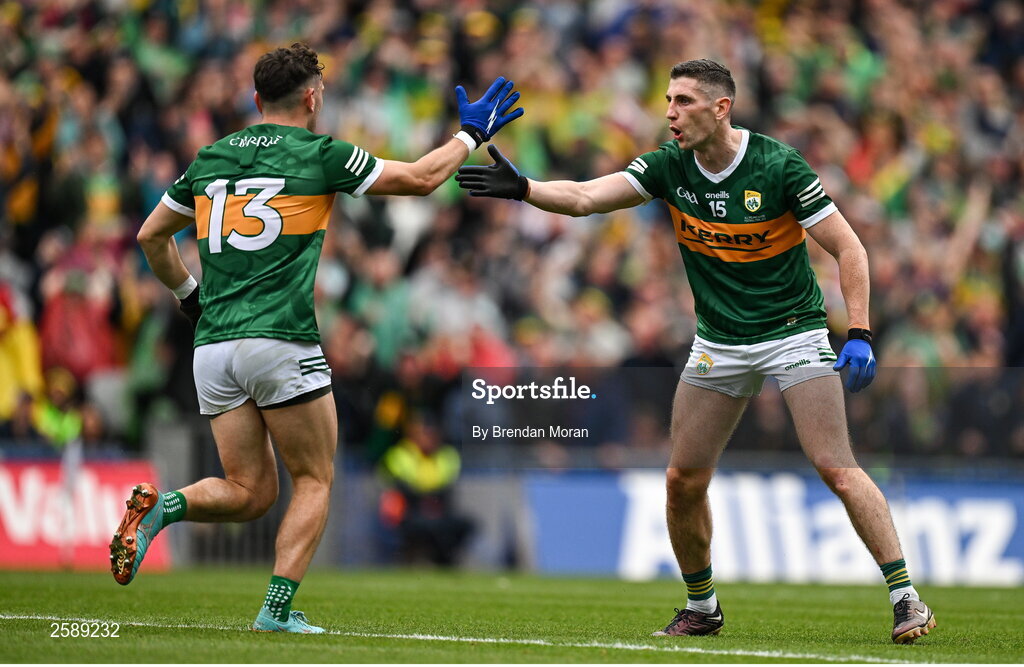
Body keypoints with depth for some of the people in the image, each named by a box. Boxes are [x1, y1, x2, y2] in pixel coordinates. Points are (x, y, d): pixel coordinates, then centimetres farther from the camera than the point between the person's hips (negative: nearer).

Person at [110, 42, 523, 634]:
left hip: (214, 345, 5)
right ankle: (278, 610, -5)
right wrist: (471, 134, 22)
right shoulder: (320, 154, 0)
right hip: (281, 342, -5)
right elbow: (421, 178, 8)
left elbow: (152, 236, 23)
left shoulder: (212, 158, 15)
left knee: (250, 491, 11)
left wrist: (190, 294, 35)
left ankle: (161, 506, -15)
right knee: (315, 481, 8)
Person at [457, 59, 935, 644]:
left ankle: (906, 597, -8)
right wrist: (522, 188, -32)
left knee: (836, 468, -15)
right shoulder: (669, 166, -5)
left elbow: (849, 248, -12)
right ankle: (702, 608, 21)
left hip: (794, 333, -5)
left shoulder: (779, 166, -16)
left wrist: (860, 336, -21)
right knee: (684, 480, 1)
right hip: (719, 345, 5)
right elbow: (584, 198, -13)